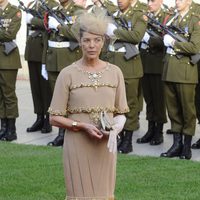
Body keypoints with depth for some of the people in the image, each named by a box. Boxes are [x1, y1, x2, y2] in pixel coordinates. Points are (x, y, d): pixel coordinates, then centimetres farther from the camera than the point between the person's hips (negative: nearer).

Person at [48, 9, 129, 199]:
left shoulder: (115, 72, 3)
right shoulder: (67, 74, -5)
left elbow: (121, 113, 9)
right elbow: (54, 118, -4)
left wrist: (115, 128, -13)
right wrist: (83, 126, -17)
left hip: (105, 146, 3)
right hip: (78, 146, -2)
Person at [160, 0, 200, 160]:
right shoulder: (172, 20, 15)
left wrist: (174, 43, -13)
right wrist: (166, 39, 0)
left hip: (185, 71, -6)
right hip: (170, 71, 6)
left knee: (187, 109, 2)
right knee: (173, 109, 9)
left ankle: (187, 147, 9)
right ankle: (177, 144, 16)